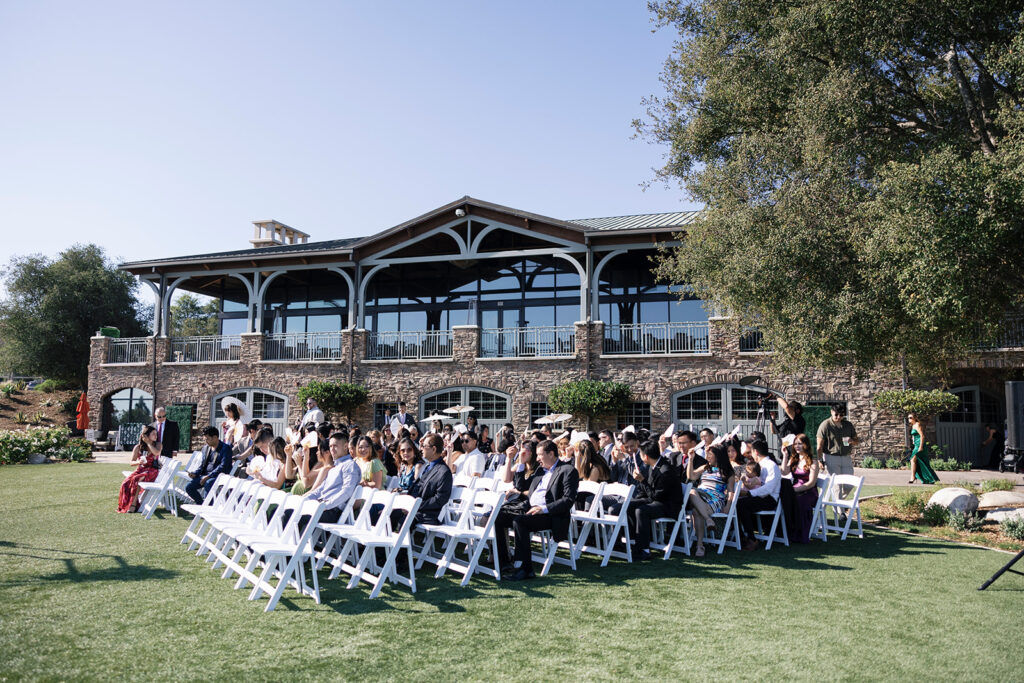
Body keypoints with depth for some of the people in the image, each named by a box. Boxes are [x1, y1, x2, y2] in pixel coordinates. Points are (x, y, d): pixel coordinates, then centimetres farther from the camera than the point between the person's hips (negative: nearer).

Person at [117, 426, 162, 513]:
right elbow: (132, 462, 9)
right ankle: (125, 505, -10)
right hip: (141, 469, 3)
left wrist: (148, 442, -10)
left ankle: (133, 504, -24)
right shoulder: (138, 447, 8)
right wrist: (138, 462, -14)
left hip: (152, 470, -3)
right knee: (126, 483, -23)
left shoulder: (158, 444, 5)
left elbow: (156, 452, -19)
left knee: (136, 480, -31)